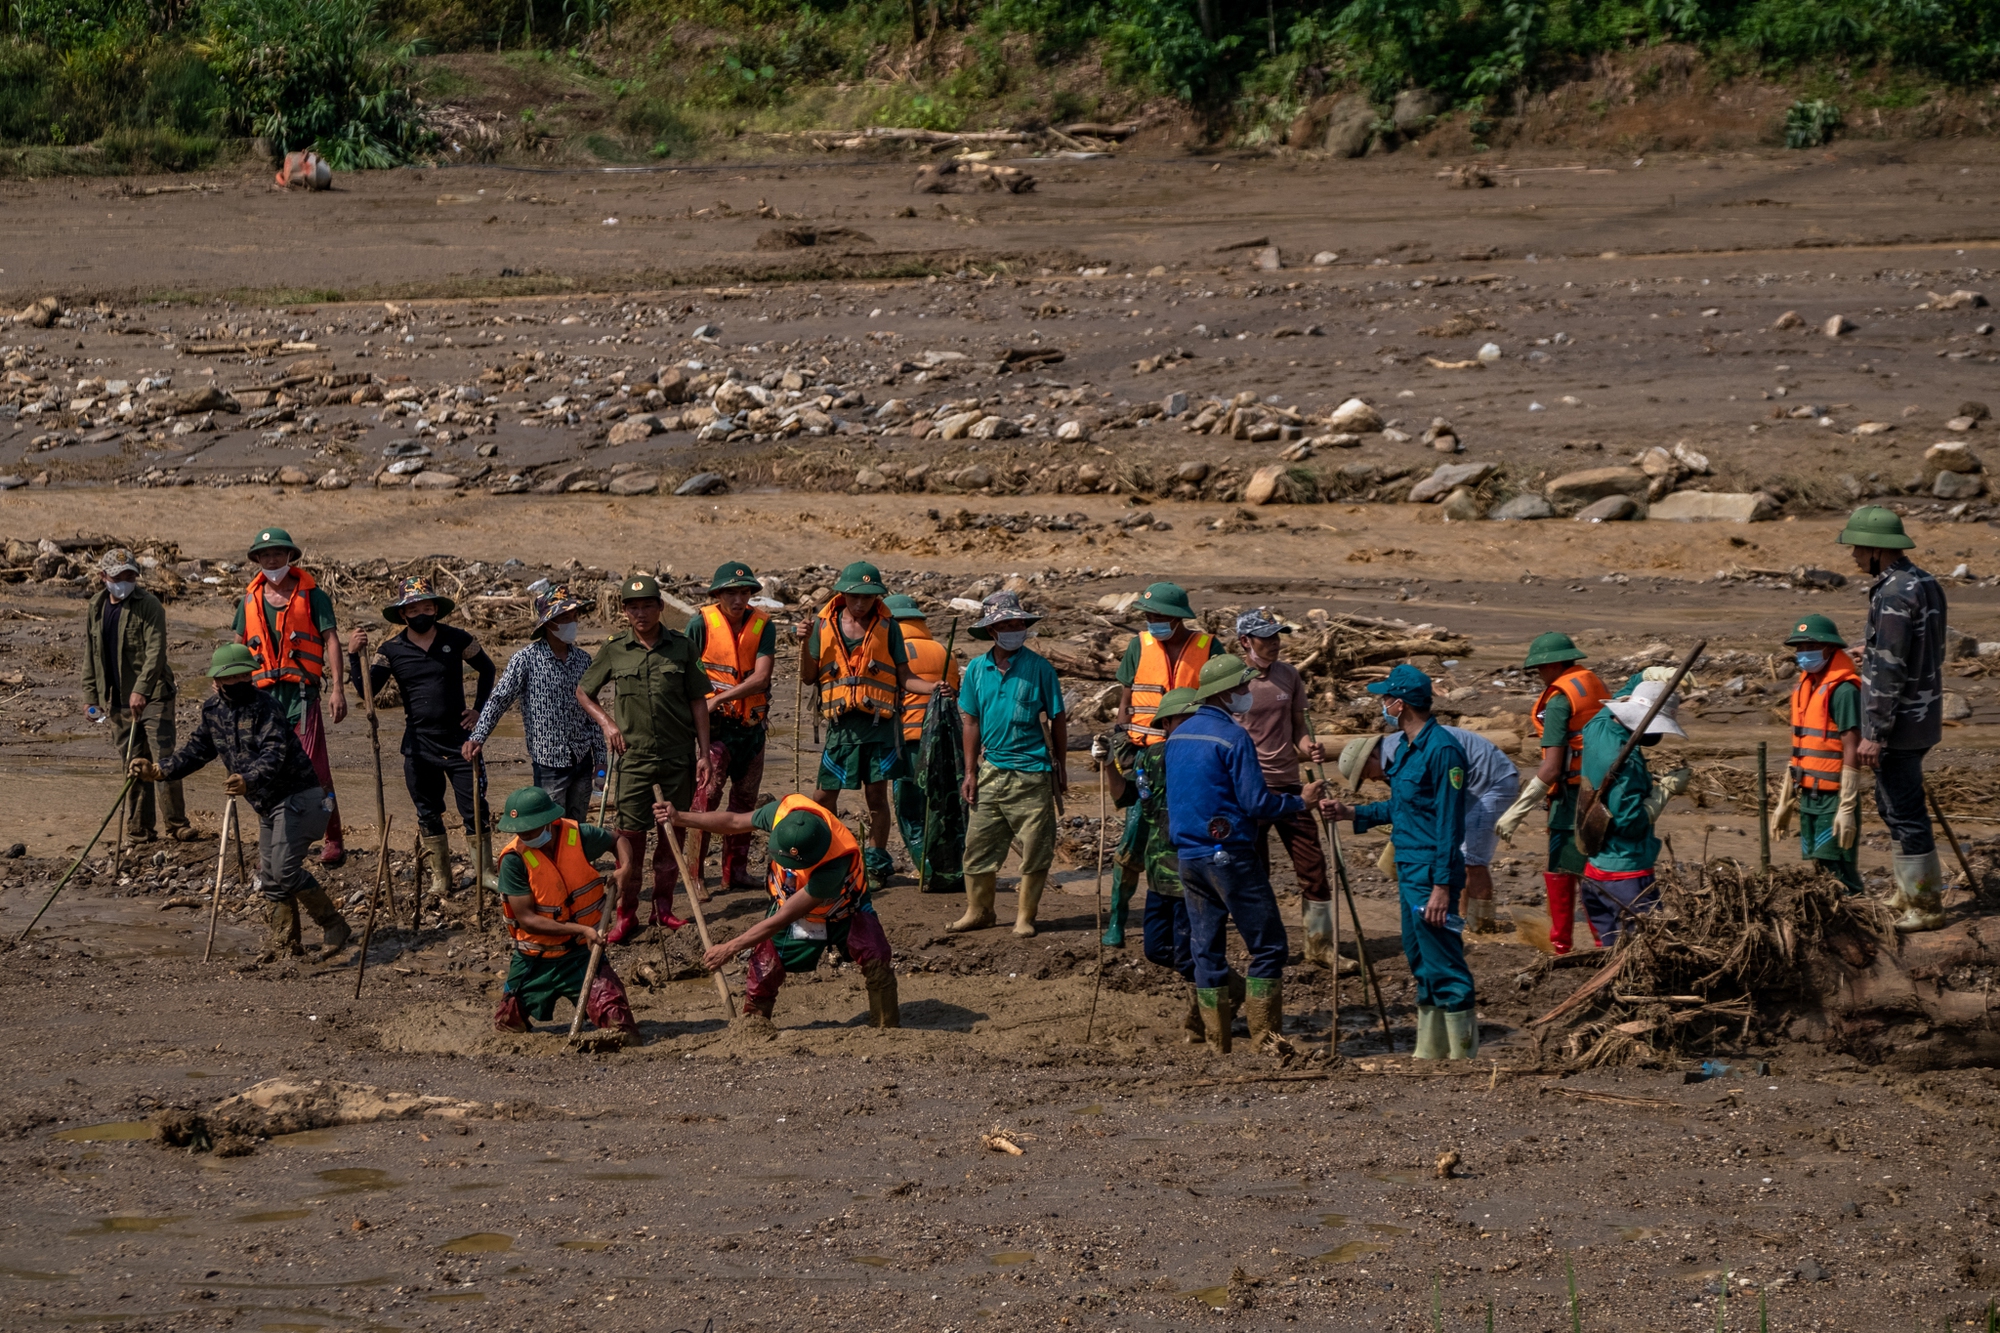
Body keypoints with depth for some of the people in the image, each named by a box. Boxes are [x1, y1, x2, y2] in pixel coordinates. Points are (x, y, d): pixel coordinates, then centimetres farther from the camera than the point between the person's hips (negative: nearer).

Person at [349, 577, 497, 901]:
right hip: (419, 744, 1)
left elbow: (487, 669, 13)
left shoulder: (456, 640, -3)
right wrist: (354, 656, -25)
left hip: (458, 739, -1)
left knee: (475, 809, -3)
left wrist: (479, 709, 6)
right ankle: (440, 877, 20)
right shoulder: (392, 649, -3)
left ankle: (484, 872, 9)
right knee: (428, 814, 9)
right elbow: (367, 689, -11)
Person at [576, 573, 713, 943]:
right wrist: (606, 723, -1)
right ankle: (626, 914, 7)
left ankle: (663, 907, 21)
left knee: (674, 831, 8)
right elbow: (583, 691, 14)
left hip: (679, 755, 1)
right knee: (631, 833, -2)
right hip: (633, 755, -1)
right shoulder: (615, 650, 0)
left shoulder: (681, 648, 0)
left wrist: (704, 753, 1)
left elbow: (697, 703, 5)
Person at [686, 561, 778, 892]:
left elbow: (761, 677, -12)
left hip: (751, 724, 4)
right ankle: (694, 873, -12)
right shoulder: (702, 623, -8)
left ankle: (736, 871, 24)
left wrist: (719, 698, -20)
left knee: (745, 798, 13)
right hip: (713, 725, -4)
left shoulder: (762, 625, -2)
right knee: (708, 792, -15)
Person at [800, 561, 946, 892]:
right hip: (841, 723, 1)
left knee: (876, 794, 2)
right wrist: (807, 644, -9)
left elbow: (904, 678, 4)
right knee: (823, 796, 3)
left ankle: (876, 865, 12)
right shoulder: (825, 625, 5)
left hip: (879, 721, -1)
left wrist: (933, 687, -14)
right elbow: (809, 677, 7)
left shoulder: (887, 627, 3)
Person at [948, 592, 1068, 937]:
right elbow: (972, 722, 11)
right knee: (978, 845, 7)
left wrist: (1060, 766, 2)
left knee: (1035, 850, 1)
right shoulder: (977, 669, 4)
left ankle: (1025, 916, 13)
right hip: (992, 771, 3)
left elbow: (1057, 720, 1)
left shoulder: (1039, 668, -6)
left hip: (1032, 772, -3)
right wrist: (971, 772, 8)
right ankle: (977, 911, 20)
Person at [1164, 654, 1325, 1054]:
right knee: (1268, 946, 0)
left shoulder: (1177, 735, 11)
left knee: (1206, 949, 10)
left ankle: (1216, 1040, 12)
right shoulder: (1233, 738, -13)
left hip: (1187, 856, 8)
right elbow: (1256, 803, -15)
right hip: (1229, 856, -8)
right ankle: (1264, 1036, -2)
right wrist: (1300, 800, -1)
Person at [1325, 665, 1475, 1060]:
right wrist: (1353, 813, 23)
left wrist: (1442, 886, -21)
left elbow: (1449, 822, -19)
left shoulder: (1442, 750, -17)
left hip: (1432, 874, -10)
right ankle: (1431, 1050, 24)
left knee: (1444, 966, -6)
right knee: (1420, 962, 15)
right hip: (1408, 870, 10)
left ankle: (1463, 1054, -2)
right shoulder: (1406, 748, 13)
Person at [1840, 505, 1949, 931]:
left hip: (1899, 723, -10)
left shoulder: (1894, 595, -22)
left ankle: (1925, 907, 6)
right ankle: (1908, 893, 30)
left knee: (1905, 813, -1)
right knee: (1893, 806, 21)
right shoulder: (1926, 584, 9)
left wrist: (1873, 733, -21)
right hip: (1922, 718, 10)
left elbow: (1890, 669, -24)